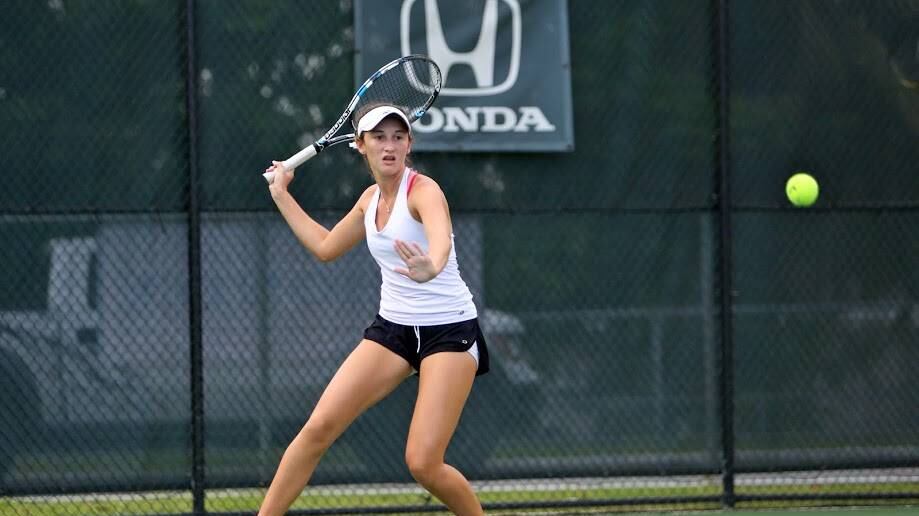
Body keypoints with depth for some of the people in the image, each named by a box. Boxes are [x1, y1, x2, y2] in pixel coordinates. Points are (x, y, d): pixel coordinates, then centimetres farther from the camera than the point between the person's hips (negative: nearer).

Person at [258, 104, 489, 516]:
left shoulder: (423, 190, -16)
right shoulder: (371, 199, 7)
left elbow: (441, 238, -41)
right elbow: (325, 247, 26)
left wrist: (431, 267, -63)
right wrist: (282, 195, 26)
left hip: (449, 331, -7)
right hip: (393, 327, 7)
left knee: (423, 463, -14)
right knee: (318, 428, -7)